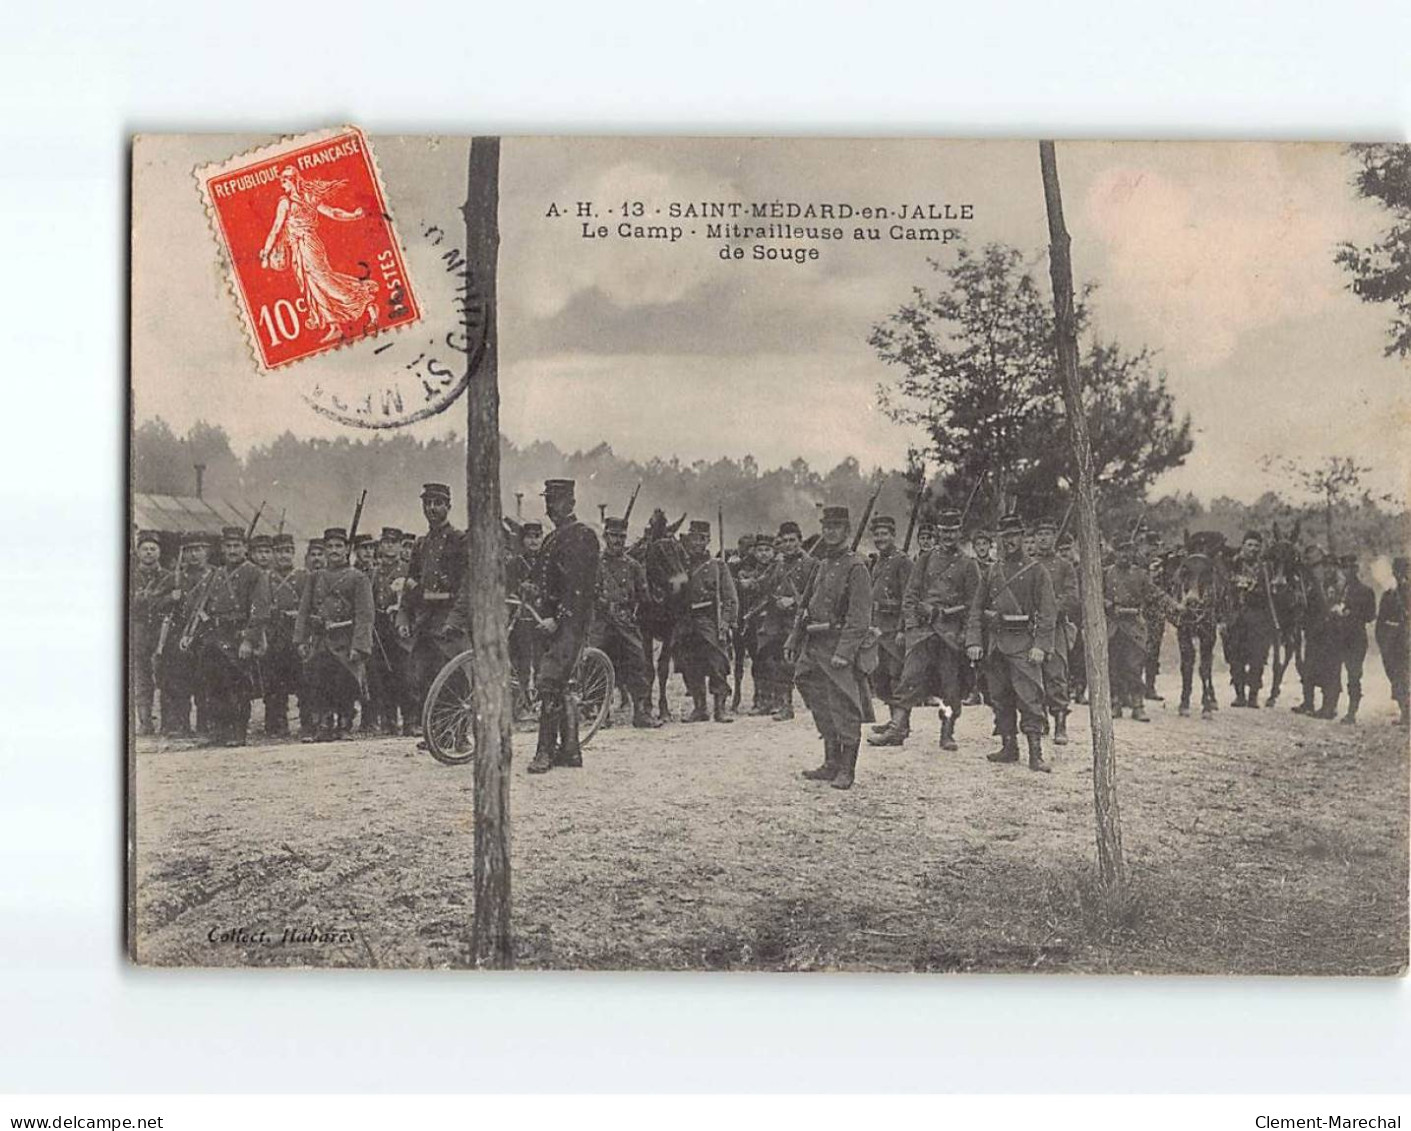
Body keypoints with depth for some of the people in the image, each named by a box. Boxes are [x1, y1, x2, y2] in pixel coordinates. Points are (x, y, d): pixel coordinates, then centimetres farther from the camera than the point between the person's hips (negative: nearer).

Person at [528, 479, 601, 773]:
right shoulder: (553, 539, 21)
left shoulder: (582, 535, -8)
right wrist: (537, 607, 10)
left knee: (549, 682, -16)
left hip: (570, 620, -9)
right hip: (552, 619, 9)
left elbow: (579, 585, -17)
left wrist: (557, 618, -23)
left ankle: (545, 751, -16)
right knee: (560, 686, 10)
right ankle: (570, 751, 15)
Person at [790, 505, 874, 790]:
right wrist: (793, 641, 18)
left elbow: (859, 616, -16)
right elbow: (807, 607, 22)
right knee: (822, 709, 12)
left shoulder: (855, 568, -9)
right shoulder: (822, 565, 16)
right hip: (816, 647, 8)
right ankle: (831, 764, 21)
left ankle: (847, 770, 2)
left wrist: (844, 651, -22)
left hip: (841, 646, -8)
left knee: (844, 710, -4)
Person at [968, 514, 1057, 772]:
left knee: (1029, 697, -11)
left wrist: (1041, 645, -15)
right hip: (996, 644, 5)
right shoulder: (990, 573, 13)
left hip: (1023, 643, -5)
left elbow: (1048, 612, -5)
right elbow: (976, 609, 12)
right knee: (999, 698, 8)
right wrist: (973, 642, 0)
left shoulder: (1036, 572, 0)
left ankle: (1035, 753, -13)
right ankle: (1009, 746, 18)